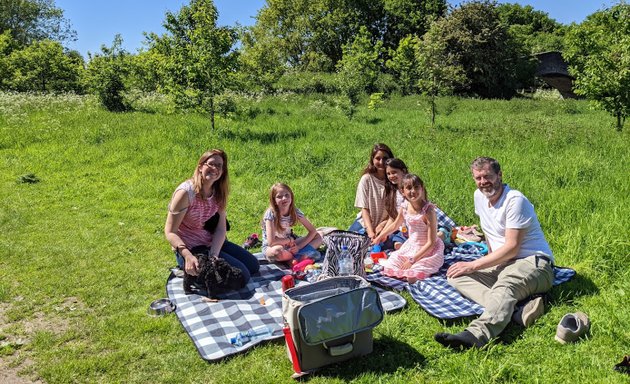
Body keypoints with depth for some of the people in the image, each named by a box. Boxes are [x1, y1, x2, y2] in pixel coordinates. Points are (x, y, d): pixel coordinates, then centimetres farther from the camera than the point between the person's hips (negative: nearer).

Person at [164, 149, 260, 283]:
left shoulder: (218, 192, -1)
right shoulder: (186, 192, -21)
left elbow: (220, 229, -7)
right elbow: (170, 232, -21)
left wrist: (213, 255, -23)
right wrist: (188, 255, -35)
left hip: (214, 244, 7)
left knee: (253, 265, 8)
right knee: (241, 274, -14)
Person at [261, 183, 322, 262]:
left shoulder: (295, 211, -10)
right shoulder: (270, 214, -23)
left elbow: (313, 231, -6)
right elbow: (271, 242, -31)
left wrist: (299, 246, -20)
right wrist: (290, 240, -17)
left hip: (289, 245, 5)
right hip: (271, 247, -5)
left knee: (318, 237, -8)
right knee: (278, 251, -41)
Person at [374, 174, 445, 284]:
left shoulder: (428, 210, -25)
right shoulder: (404, 207, -7)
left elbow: (431, 243, -22)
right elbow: (395, 225, 16)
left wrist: (412, 260, -21)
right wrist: (380, 236, 25)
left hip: (428, 250, -5)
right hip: (411, 246, 5)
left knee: (411, 278, -23)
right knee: (387, 272, -4)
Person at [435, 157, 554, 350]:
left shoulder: (515, 200, -14)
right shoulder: (479, 196, 10)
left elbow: (512, 247, -19)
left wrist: (474, 265, -19)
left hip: (534, 263, -8)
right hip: (501, 264, 8)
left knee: (505, 284, -40)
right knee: (456, 276, -13)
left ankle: (476, 335, -66)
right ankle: (514, 310, -34)